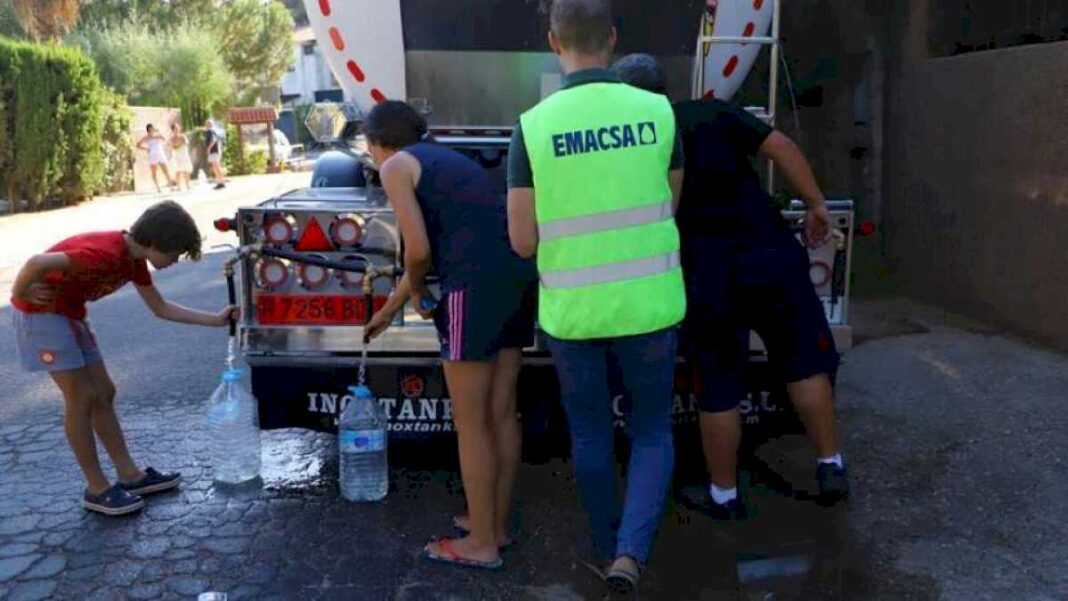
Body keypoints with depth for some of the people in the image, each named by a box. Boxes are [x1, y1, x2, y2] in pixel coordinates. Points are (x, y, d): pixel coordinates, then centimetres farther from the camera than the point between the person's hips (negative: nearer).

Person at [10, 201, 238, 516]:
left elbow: (161, 308, 10)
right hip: (42, 311, -9)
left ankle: (130, 475, 16)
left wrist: (216, 319, 7)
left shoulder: (134, 260, 2)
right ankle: (97, 489, 4)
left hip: (69, 313, 10)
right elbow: (37, 262, -37)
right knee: (82, 398, -6)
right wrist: (20, 296, -18)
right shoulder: (106, 254, -29)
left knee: (103, 393, 9)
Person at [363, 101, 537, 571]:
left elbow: (418, 251, -8)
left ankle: (482, 544, 16)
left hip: (477, 287, -8)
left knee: (470, 425, 4)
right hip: (519, 277, 8)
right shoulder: (446, 159, 28)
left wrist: (416, 293, 14)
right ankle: (496, 525, 30)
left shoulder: (395, 166, 4)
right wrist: (388, 311, 42)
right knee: (502, 415, 17)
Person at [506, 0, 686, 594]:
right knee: (652, 433, 18)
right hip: (646, 305, 0)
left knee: (591, 435, 20)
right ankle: (631, 552, 2)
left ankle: (610, 546, 36)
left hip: (570, 311, 0)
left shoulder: (532, 126, -9)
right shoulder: (657, 111, -5)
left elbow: (523, 241, -6)